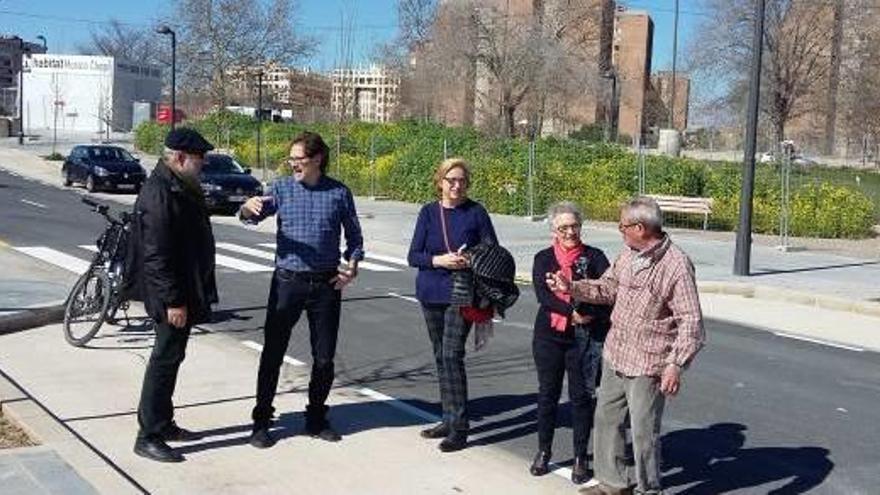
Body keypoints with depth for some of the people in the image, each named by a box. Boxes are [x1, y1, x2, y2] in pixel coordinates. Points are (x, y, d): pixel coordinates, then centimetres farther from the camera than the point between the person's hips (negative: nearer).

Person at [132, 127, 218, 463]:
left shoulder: (181, 187, 12)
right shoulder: (159, 195, -21)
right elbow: (156, 256, -25)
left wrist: (192, 296, 22)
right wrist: (173, 301, -24)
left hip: (186, 290, 10)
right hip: (172, 296, -10)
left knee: (171, 357, 17)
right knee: (165, 360, -4)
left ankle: (163, 423, 29)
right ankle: (148, 436, 4)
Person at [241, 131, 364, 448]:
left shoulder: (339, 193, 3)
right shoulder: (282, 189, 1)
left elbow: (354, 236, 10)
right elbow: (251, 216, -14)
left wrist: (352, 265, -6)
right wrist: (249, 207, -37)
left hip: (326, 284, 1)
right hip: (287, 281, -1)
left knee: (324, 357, 8)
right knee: (273, 353, 1)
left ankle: (316, 419, 25)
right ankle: (261, 422, 13)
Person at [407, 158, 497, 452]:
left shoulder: (476, 213, -3)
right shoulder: (428, 212, 5)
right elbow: (413, 256, 1)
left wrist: (470, 261, -17)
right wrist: (439, 260, -16)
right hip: (431, 295, 4)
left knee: (452, 356, -13)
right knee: (441, 357, 12)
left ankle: (459, 428, -7)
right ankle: (449, 419, 24)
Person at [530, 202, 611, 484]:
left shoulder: (594, 257, 2)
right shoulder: (543, 258, 5)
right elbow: (542, 294, -11)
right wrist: (572, 312, -23)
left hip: (584, 337, -1)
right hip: (549, 336, 2)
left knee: (582, 397, 4)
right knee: (548, 394, 11)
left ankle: (580, 458, 17)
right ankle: (544, 451, 27)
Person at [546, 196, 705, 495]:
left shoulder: (677, 265, -19)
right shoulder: (628, 255, 5)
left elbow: (691, 320, -19)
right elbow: (608, 288, 20)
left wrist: (676, 364, -25)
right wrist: (571, 287, 8)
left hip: (647, 365, -8)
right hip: (615, 355, 8)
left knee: (644, 432, 2)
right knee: (607, 418, 18)